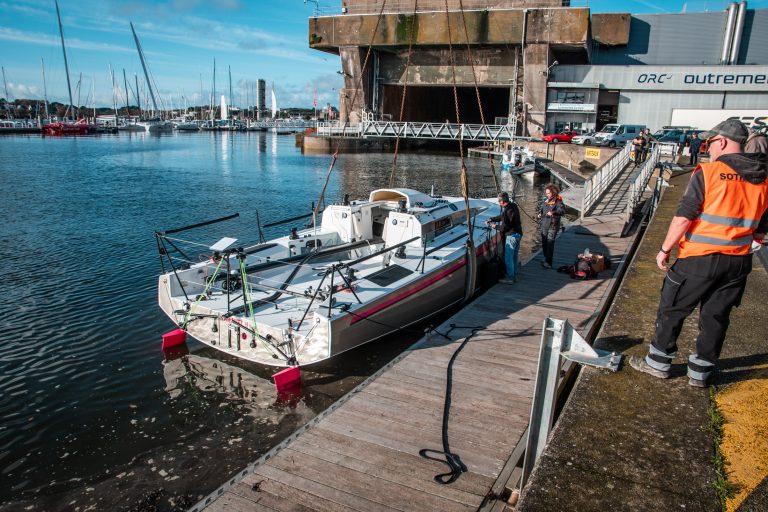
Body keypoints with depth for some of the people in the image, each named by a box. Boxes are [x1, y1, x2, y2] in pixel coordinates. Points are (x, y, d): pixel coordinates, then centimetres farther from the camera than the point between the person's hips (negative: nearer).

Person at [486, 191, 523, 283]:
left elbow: (504, 227, -21)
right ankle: (514, 275, 29)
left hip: (511, 235, -10)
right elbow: (502, 217, 21)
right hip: (518, 233, 10)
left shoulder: (507, 211, -24)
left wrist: (495, 226, -4)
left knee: (508, 257, 0)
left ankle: (509, 278, 7)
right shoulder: (513, 206, 6)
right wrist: (491, 219, 19)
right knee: (514, 256, 19)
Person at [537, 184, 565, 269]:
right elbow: (542, 208, 25)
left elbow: (562, 211, -29)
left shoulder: (558, 202, -13)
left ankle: (548, 263, -7)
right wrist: (540, 213, 2)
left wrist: (553, 212, -47)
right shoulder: (546, 201, 10)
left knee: (550, 244, -10)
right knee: (544, 244, 15)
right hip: (544, 226, 8)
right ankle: (546, 260, 31)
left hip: (552, 227, -8)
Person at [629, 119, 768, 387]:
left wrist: (665, 249, -8)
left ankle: (659, 362, 22)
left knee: (671, 309, 10)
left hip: (699, 258, -6)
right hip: (739, 262, 6)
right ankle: (700, 372, 26)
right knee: (716, 316, 15)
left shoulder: (708, 172, -13)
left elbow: (683, 217, -17)